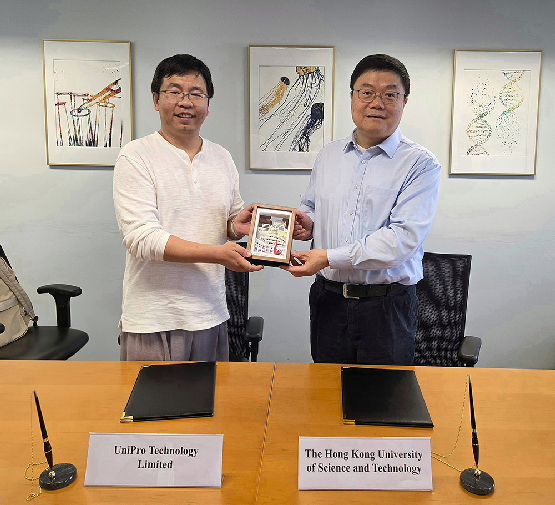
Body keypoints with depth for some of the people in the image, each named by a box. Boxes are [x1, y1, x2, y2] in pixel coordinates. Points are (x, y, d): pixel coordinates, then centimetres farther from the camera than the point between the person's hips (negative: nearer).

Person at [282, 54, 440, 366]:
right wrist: (307, 223, 0)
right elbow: (310, 207, 24)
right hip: (328, 300, 4)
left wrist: (329, 257, -21)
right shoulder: (328, 156, 10)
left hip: (387, 306, -4)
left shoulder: (421, 164, -7)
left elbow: (403, 237, -18)